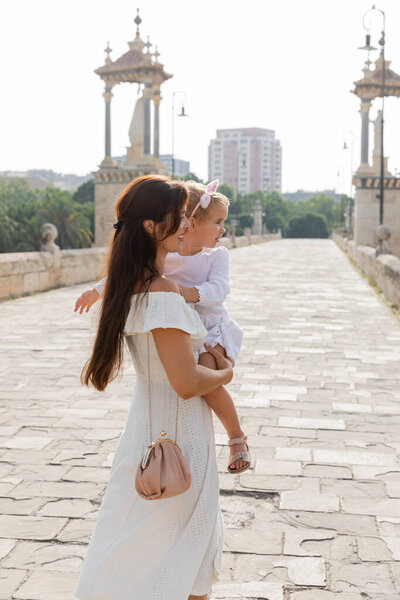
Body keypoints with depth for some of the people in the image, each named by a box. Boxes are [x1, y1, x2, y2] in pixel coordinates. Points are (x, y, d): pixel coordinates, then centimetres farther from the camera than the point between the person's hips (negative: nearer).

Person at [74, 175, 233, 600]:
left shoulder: (134, 283, 4)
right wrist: (225, 373, -7)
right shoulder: (163, 292, -26)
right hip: (175, 434, -9)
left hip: (149, 421, 9)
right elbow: (187, 383, -24)